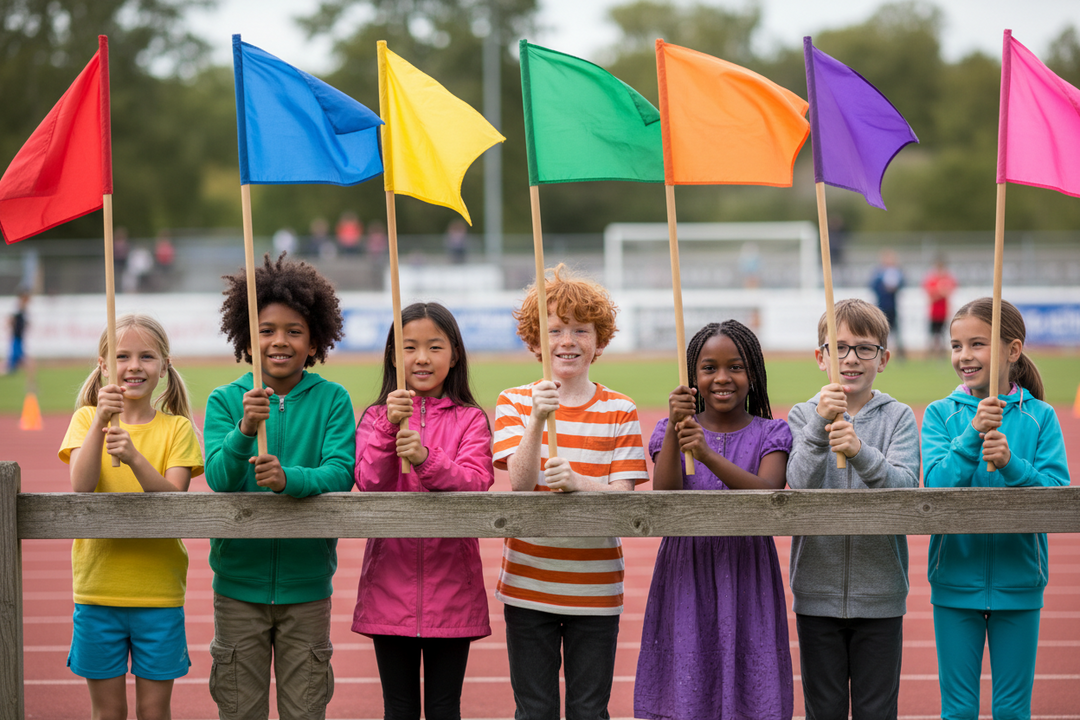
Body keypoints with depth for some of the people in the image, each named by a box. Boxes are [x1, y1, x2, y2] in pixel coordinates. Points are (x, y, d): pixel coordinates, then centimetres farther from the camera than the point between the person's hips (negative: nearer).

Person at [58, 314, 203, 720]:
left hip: (159, 591, 0)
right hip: (98, 586, 0)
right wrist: (100, 421, -25)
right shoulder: (86, 418, 1)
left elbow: (174, 499, -13)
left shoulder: (176, 428, 0)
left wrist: (134, 456, -29)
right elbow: (81, 487, -15)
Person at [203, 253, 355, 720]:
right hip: (238, 581, 1)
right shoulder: (225, 400, -1)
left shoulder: (331, 400, -2)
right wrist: (244, 430, -33)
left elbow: (341, 472, -14)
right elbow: (219, 477, -13)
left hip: (306, 582, 0)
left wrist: (288, 478, -33)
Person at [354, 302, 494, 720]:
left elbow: (476, 484, -12)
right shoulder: (376, 417, 6)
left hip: (450, 587, -1)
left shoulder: (469, 420, 3)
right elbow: (371, 485, -8)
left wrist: (425, 458, -29)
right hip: (391, 586, 1)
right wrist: (391, 428, -22)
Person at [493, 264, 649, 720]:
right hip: (528, 585, 0)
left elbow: (622, 494, -7)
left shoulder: (619, 411, 2)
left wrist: (577, 482, -27)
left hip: (595, 589, 0)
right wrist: (537, 420, -27)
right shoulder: (514, 403, 1)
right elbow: (521, 481, -12)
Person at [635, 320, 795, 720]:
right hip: (686, 578, 1)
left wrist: (708, 455, -29)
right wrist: (673, 429, -22)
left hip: (746, 579, 0)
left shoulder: (770, 435, 2)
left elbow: (767, 494, -17)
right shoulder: (671, 431, 5)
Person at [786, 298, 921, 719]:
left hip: (880, 592, -1)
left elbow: (904, 487, -15)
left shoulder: (899, 418, 0)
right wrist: (820, 426, -28)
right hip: (817, 591, 1)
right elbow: (801, 486, -13)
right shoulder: (803, 416, 2)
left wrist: (860, 452, -32)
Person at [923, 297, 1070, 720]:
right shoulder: (941, 414, -1)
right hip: (955, 579, 0)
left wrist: (1011, 464, -26)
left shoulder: (1040, 417, -2)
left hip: (1018, 579, 0)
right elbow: (937, 486, -13)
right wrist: (972, 435, -25)